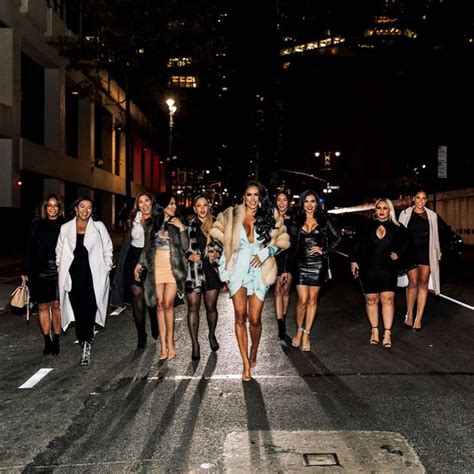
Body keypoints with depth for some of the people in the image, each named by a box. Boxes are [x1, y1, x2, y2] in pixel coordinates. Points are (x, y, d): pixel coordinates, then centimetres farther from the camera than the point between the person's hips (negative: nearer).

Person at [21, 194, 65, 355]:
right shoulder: (36, 225, 7)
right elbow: (29, 249, 7)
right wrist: (25, 271, 4)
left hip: (59, 273, -1)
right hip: (40, 273, 2)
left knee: (56, 305, 2)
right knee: (43, 306, 5)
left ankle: (56, 340, 12)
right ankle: (47, 341, 14)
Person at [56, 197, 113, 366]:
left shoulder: (99, 227, 6)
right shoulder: (66, 228, 10)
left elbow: (108, 249, 9)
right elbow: (59, 251, 15)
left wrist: (105, 270, 3)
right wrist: (61, 269, 8)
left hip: (93, 275, -2)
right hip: (73, 275, 2)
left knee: (89, 309, -10)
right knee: (78, 310, 1)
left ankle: (86, 345, -7)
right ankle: (86, 343, 11)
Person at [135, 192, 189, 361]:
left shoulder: (177, 222, 6)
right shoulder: (150, 223, 10)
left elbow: (185, 246, 0)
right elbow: (147, 247, 16)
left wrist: (181, 228, -10)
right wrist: (140, 264, 10)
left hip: (173, 268, -2)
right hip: (156, 269, 2)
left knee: (168, 304, -10)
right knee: (160, 305, 1)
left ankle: (170, 343, -1)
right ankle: (163, 344, 6)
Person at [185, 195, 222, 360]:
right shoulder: (188, 225, 2)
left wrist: (218, 254, -5)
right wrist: (189, 256, -12)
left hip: (211, 269, 1)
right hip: (193, 269, -1)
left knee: (211, 306, 10)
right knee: (193, 307, 0)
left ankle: (212, 335, 35)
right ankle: (195, 344, 7)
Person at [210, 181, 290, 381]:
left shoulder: (268, 218, 7)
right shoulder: (232, 216, 5)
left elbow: (282, 240, 6)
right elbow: (216, 231, 10)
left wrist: (264, 253, -6)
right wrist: (231, 245, 0)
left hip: (259, 271, 0)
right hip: (238, 270, 0)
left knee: (255, 319, 0)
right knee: (240, 317, -4)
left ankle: (253, 353, 30)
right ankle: (246, 364, 4)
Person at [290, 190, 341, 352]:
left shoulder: (324, 220, 4)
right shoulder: (297, 221, 5)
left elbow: (336, 237, 9)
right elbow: (291, 243, 5)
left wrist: (324, 250, -4)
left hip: (318, 264, 0)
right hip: (301, 264, 0)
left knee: (312, 299, 6)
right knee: (303, 300, -5)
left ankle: (306, 334, 15)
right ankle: (299, 330, 17)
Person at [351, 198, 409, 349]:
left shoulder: (396, 228, 3)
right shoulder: (368, 226, 2)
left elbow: (405, 242, 19)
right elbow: (359, 244, 7)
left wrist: (398, 254, 6)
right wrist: (354, 260, 2)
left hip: (387, 269, 0)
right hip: (368, 269, 0)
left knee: (387, 299, -7)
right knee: (371, 299, 4)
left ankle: (387, 333, -4)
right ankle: (374, 330, 15)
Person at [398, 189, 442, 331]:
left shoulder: (432, 215, 8)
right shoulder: (405, 214, 4)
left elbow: (435, 235, 13)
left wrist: (438, 252, 10)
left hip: (426, 252, 2)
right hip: (410, 252, -1)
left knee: (423, 284, 0)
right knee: (413, 283, -7)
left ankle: (419, 318, 3)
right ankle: (409, 315, 7)